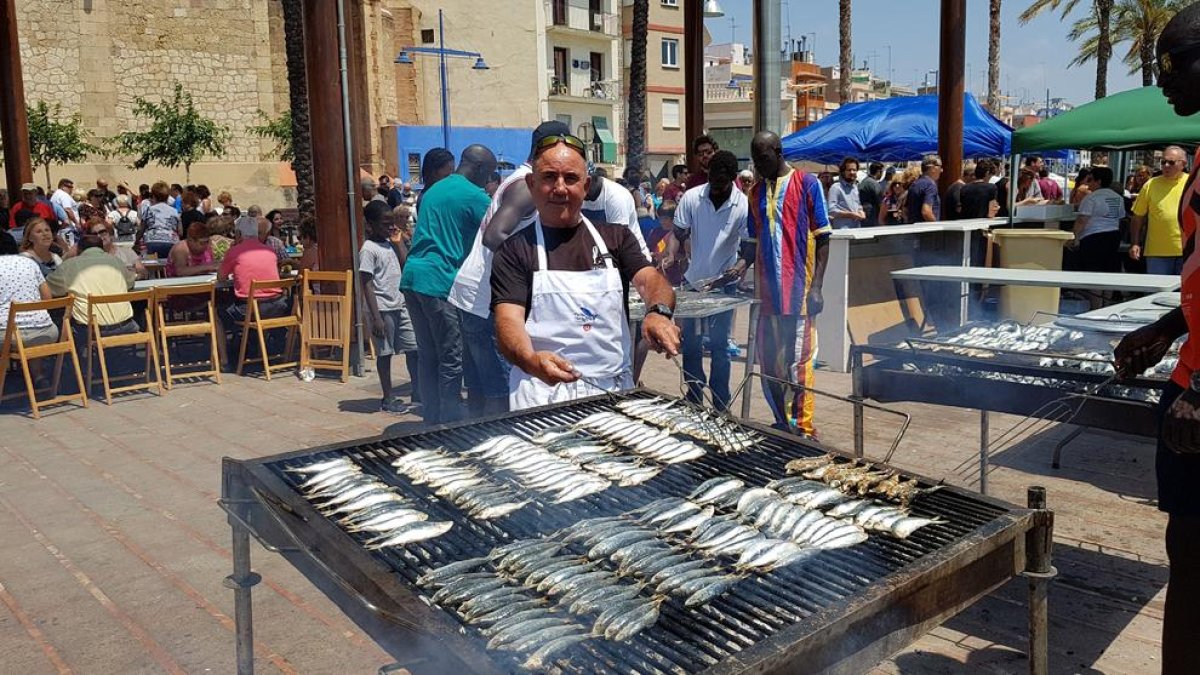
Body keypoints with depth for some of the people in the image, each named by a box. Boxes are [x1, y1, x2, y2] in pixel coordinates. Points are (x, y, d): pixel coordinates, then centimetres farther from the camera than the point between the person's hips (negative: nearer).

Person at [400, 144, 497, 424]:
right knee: (452, 361, -2)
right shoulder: (476, 196, -5)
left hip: (412, 277, 8)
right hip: (440, 282, -8)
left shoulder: (433, 190, 21)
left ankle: (432, 423, 19)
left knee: (428, 357, 13)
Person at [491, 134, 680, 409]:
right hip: (543, 391, -2)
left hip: (615, 389, 3)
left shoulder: (615, 237, 15)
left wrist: (658, 313, -24)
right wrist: (531, 361, -29)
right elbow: (508, 321, -6)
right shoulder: (516, 250, 5)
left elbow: (650, 280, 1)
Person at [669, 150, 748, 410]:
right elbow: (679, 233, -4)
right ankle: (694, 397, 27)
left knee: (719, 345, 3)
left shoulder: (743, 206, -15)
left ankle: (720, 404, 13)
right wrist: (670, 256, -24)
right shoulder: (691, 197, -10)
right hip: (693, 281, 3)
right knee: (689, 341, 10)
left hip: (724, 284, -3)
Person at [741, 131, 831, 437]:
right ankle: (782, 423, 22)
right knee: (770, 362, 9)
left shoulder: (807, 183, -1)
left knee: (799, 362, -2)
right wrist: (740, 266, -2)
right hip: (768, 293, 5)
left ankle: (803, 428, 7)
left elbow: (822, 239, -4)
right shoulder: (756, 192, 14)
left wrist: (816, 287, -10)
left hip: (799, 292, -5)